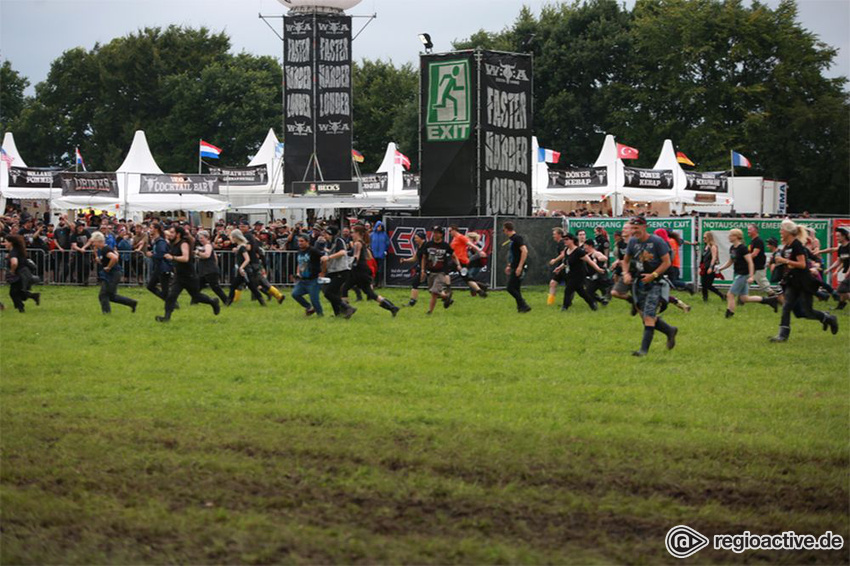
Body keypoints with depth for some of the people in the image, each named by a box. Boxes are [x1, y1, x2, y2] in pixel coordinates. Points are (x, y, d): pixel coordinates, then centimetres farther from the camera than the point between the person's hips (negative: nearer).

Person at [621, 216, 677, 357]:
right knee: (645, 316, 9)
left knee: (648, 316, -14)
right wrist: (626, 273, -1)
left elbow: (667, 262, -11)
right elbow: (626, 260, 18)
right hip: (638, 282, 7)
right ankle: (670, 331, 31)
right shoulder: (632, 241, 5)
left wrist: (653, 275, -20)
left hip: (654, 283, -6)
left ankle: (644, 349, -15)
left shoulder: (657, 241, -12)